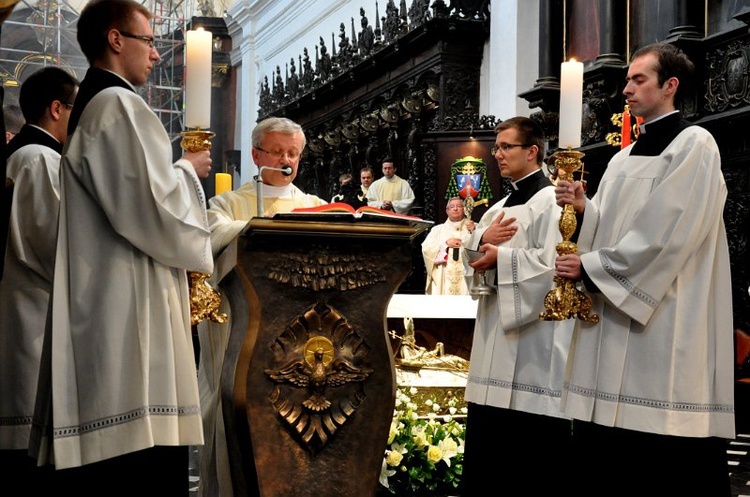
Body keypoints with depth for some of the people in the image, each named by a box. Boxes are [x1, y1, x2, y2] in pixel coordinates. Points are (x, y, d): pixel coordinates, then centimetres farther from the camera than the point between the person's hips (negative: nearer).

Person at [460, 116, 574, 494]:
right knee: (489, 440, 11)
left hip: (534, 331, -9)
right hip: (496, 328, 9)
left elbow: (551, 262, -20)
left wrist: (501, 257, -12)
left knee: (532, 445, -4)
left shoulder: (551, 200, -8)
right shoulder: (501, 207, 19)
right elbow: (471, 252, 16)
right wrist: (483, 238, -4)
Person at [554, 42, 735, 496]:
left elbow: (666, 233, -14)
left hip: (665, 321, -8)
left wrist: (592, 267, -11)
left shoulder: (694, 144, -4)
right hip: (613, 313, 8)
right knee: (602, 456, 5)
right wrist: (584, 208, -1)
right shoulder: (624, 158, 20)